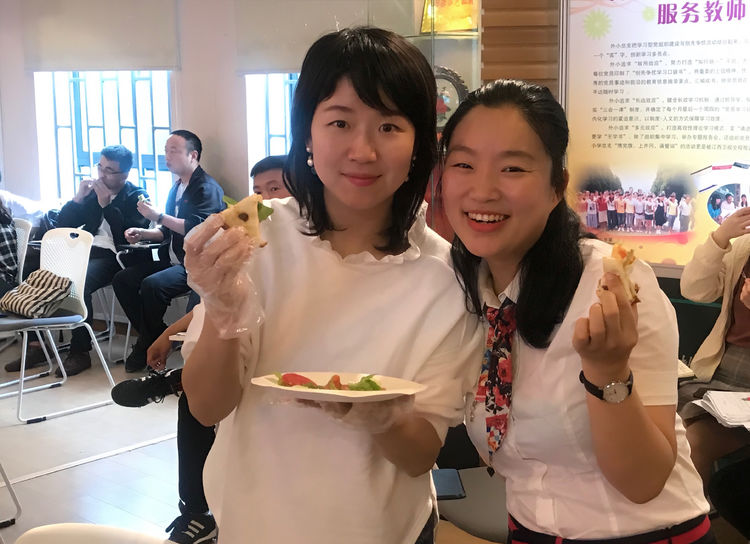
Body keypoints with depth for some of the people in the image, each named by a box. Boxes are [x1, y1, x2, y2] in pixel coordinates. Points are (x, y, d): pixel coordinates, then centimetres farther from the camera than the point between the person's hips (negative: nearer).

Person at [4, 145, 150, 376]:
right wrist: (78, 198, 2)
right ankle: (37, 345, -10)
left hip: (112, 257, -6)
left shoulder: (136, 197, 4)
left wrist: (107, 205, -13)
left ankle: (80, 353, -24)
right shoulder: (92, 191, 19)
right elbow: (63, 225, 17)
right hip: (85, 251, 6)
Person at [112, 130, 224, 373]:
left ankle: (148, 347, -8)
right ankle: (156, 339, 1)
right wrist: (143, 234, 8)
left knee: (152, 285, -30)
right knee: (122, 279, -3)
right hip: (173, 260, 10)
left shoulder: (207, 188, -10)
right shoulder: (177, 188, 19)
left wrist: (158, 216, -23)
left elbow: (197, 229, -24)